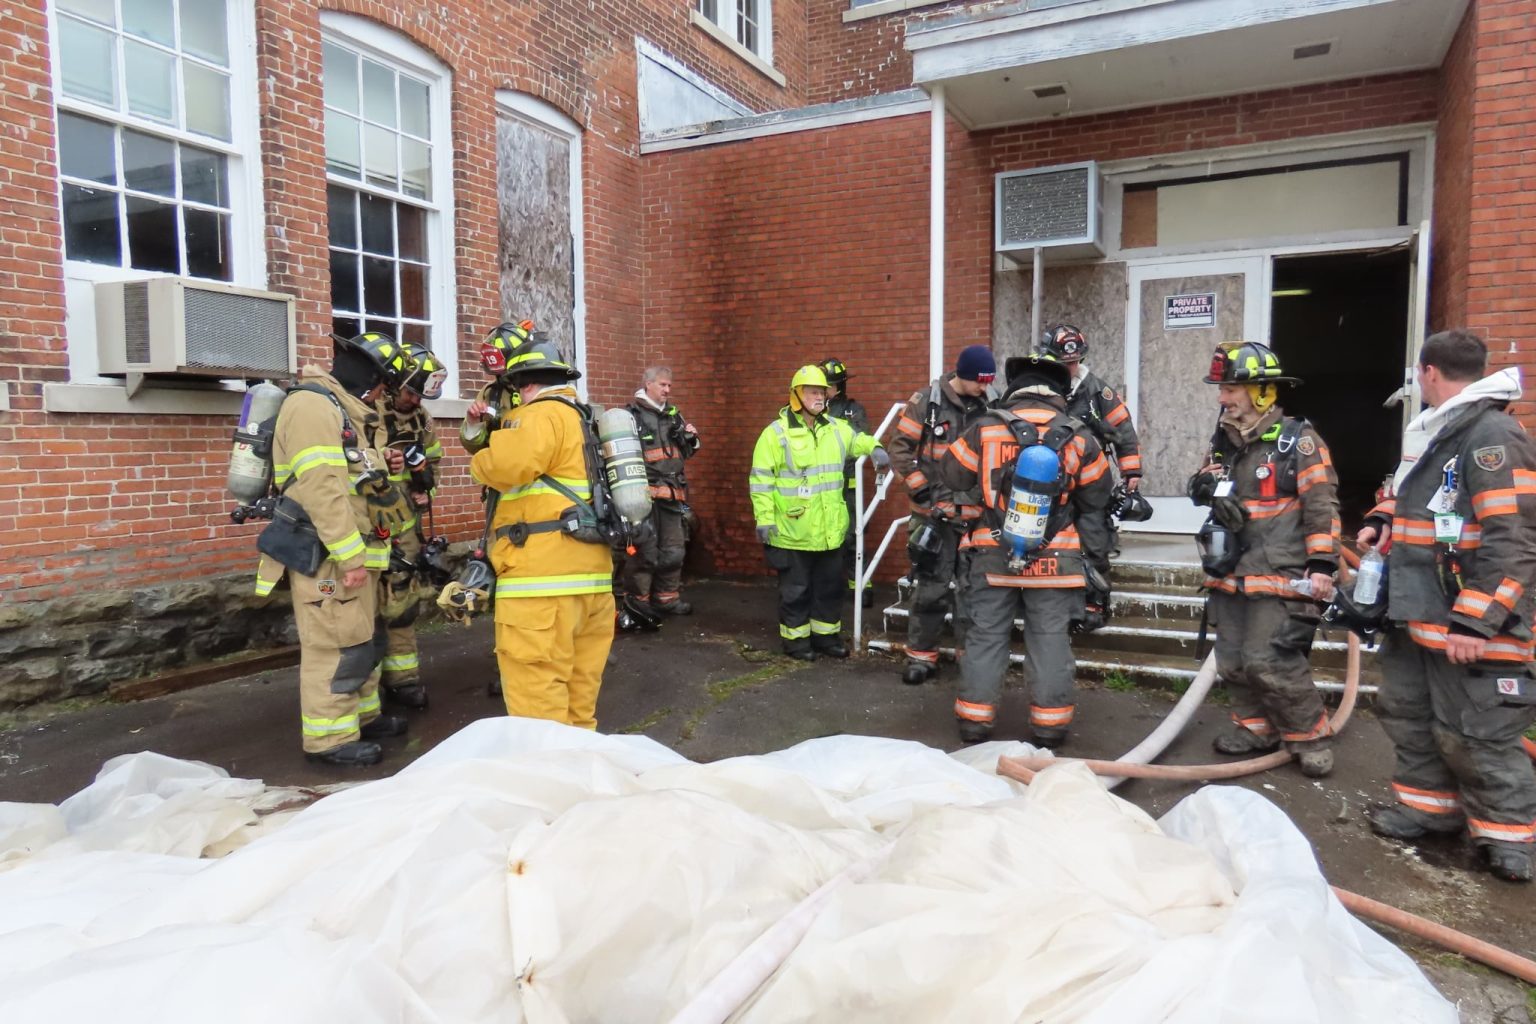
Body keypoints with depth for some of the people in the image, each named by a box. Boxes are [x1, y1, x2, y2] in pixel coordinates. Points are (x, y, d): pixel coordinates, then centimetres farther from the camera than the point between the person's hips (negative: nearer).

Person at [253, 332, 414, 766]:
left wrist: (381, 465, 9)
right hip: (326, 552, -11)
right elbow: (320, 487, -23)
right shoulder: (313, 404, -14)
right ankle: (330, 739, 1)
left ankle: (362, 715, 30)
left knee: (364, 637, 18)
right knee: (336, 643, -7)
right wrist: (350, 555, -24)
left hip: (353, 549, 11)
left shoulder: (346, 409, 19)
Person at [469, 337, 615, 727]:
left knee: (536, 687, -5)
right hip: (591, 570, 10)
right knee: (579, 678, 17)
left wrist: (481, 463, -2)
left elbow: (506, 465, -24)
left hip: (545, 576, -10)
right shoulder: (586, 419, 21)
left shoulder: (544, 414, -8)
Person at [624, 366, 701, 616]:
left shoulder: (673, 415, 16)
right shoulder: (631, 416, -6)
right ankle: (638, 601, 7)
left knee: (674, 549, 12)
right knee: (644, 549, -6)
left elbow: (685, 453, 24)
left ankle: (667, 597, 24)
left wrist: (691, 439, 3)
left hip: (672, 494, 7)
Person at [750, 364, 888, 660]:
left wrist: (874, 448, 5)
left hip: (830, 529, 6)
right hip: (793, 531, -6)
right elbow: (761, 481, -9)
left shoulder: (836, 428, 9)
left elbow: (857, 440, 28)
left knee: (830, 586, 15)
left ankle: (826, 634, 29)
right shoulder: (777, 433, -9)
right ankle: (795, 639, 19)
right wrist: (764, 520, -14)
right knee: (795, 589, 5)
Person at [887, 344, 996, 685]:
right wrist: (921, 488, -11)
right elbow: (900, 448, -6)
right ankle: (921, 655, 12)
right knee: (931, 584, 0)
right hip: (935, 511, -4)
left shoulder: (990, 407, 5)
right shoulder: (926, 402, -7)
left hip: (976, 513, 4)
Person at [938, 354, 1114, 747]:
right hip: (1055, 559, 1)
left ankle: (974, 719, 16)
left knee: (985, 637, 10)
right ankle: (1050, 724, 17)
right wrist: (1098, 556, 19)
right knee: (1049, 641, 10)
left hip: (991, 555, 0)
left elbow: (951, 477, 3)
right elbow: (1094, 501, 8)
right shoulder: (1079, 438, -1)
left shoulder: (983, 429, -7)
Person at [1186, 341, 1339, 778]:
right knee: (1232, 661, 12)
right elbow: (1207, 484, 27)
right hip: (1230, 574, 7)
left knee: (1270, 662, -10)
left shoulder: (1298, 441, -8)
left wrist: (1321, 564, -16)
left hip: (1279, 577, -7)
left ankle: (1311, 736, 10)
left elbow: (1322, 507, -10)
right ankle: (1255, 727, 29)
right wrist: (1203, 485, 3)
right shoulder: (1224, 441, 12)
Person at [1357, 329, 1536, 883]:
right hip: (1416, 613, 10)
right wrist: (1382, 520, 9)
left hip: (1470, 626, -10)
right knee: (1409, 712, 19)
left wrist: (1475, 623, -26)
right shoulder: (1433, 432, 13)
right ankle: (1428, 803, 35)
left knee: (1476, 732, 0)